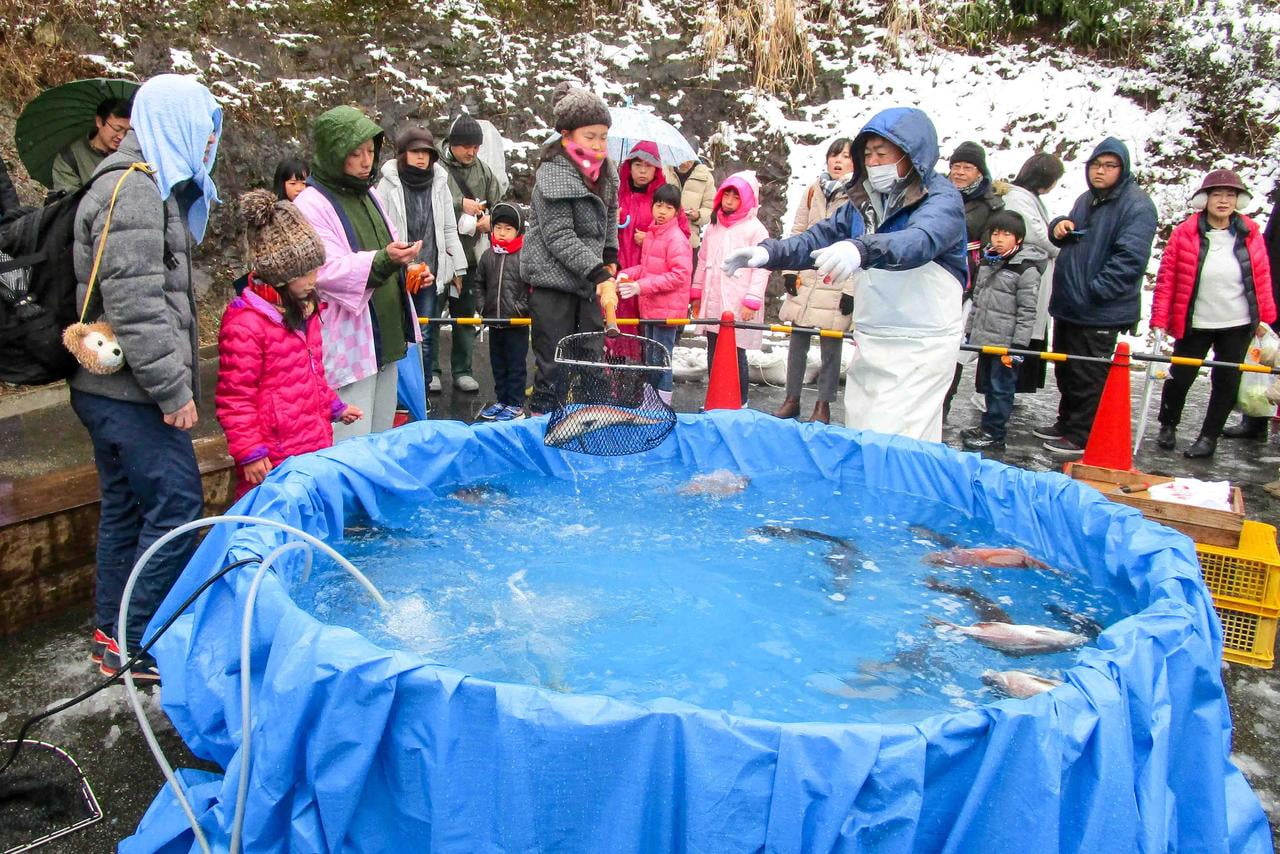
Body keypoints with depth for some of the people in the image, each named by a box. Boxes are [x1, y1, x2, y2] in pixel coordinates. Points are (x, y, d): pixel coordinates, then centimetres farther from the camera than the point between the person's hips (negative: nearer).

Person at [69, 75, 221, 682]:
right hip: (129, 390, -11)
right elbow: (133, 303, -22)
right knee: (176, 505, -7)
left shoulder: (146, 187, 20)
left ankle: (113, 635, 26)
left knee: (126, 507, 15)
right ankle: (139, 645, 3)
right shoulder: (135, 191, -14)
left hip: (110, 390, 11)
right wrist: (172, 388, -20)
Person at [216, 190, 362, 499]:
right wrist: (250, 454, -14)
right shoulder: (245, 322, -17)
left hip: (315, 448, 9)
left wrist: (334, 407, 28)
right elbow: (234, 398, -15)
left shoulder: (304, 309, 12)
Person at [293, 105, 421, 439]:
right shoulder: (311, 205, -11)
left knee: (382, 441, 17)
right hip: (349, 345, -8)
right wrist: (383, 260, -34)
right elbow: (328, 270, -21)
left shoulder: (368, 194, 14)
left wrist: (406, 265, 6)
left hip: (386, 337, 8)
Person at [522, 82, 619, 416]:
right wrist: (599, 273, -25)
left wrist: (611, 259, 12)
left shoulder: (604, 170, 7)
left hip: (588, 281, 8)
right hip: (553, 280, -7)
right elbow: (559, 237, -21)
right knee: (553, 364, -3)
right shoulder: (553, 175, -16)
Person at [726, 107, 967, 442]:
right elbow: (821, 237, 6)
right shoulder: (865, 201, 12)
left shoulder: (942, 198, -11)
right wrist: (769, 252, -13)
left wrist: (862, 249, -51)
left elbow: (921, 240, -31)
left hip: (921, 347, -7)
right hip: (870, 341, 7)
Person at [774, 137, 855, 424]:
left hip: (836, 286, -4)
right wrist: (790, 270, 4)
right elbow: (798, 232, 11)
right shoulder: (814, 190, 7)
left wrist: (852, 289, -12)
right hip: (806, 280, 4)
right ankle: (792, 398, 23)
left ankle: (823, 405, 15)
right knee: (798, 341, 11)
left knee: (831, 346, 3)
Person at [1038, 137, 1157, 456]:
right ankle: (1067, 424, 34)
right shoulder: (1087, 199, 15)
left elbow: (1130, 258, -22)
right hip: (1069, 304, 9)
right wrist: (1059, 227, 5)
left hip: (1100, 311, -9)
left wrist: (1093, 291, -24)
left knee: (1088, 377, -1)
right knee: (1065, 370, 19)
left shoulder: (1137, 205, -13)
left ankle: (1083, 437, 9)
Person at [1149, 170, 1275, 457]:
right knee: (1180, 377, 7)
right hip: (1194, 324, -2)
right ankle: (1167, 426, 30)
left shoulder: (1250, 234, 0)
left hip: (1237, 325, 2)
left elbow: (1261, 278, 6)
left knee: (1226, 381, 7)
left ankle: (1209, 437, 21)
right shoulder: (1185, 233, -8)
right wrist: (1159, 319, -10)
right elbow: (1166, 278, -7)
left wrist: (1264, 317, 6)